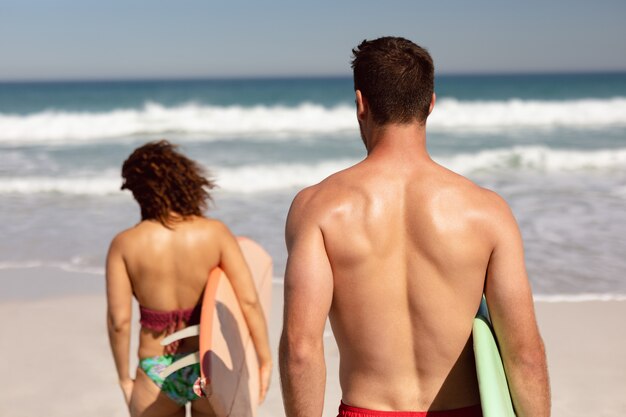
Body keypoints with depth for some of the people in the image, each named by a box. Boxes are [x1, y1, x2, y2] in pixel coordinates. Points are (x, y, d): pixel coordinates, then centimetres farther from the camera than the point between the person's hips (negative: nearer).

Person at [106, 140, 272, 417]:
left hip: (156, 375, 0)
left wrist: (125, 378, 2)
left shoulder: (124, 245, -9)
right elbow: (249, 301, -13)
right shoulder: (215, 233, -8)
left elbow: (118, 320, -11)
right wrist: (265, 360, -3)